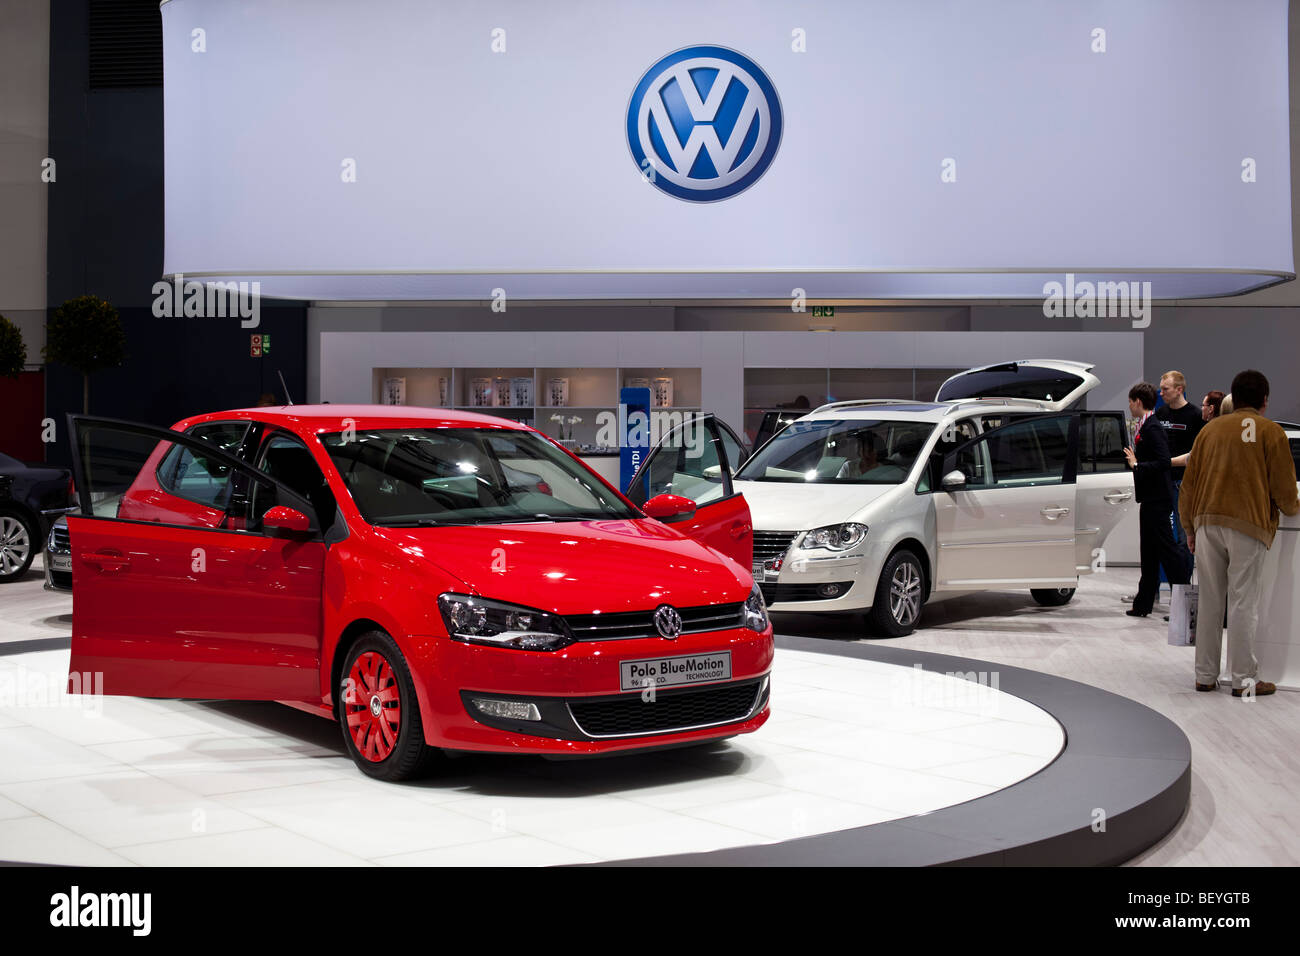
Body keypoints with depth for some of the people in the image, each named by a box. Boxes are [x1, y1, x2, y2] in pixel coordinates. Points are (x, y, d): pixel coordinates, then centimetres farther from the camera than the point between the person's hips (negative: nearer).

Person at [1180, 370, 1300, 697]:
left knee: (1210, 602, 8)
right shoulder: (1270, 431, 1)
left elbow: (1189, 483, 14)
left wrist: (1190, 528, 22)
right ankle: (1244, 679, 1)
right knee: (1242, 603, -1)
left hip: (1206, 523, 4)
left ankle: (1205, 675, 12)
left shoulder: (1210, 429, 13)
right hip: (1248, 524, -4)